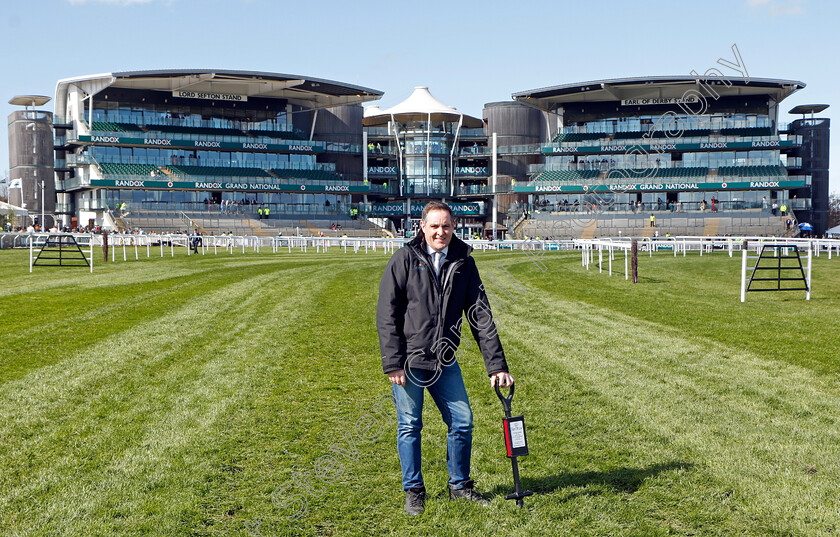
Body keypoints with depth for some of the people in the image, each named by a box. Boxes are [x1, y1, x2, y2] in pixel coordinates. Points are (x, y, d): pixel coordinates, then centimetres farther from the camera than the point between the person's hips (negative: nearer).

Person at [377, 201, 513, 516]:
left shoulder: (463, 263, 2)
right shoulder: (405, 259, -7)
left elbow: (480, 315, 2)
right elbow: (386, 314, -8)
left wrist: (496, 365, -3)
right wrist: (392, 363, -14)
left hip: (445, 361, 4)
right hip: (409, 360, -3)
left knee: (462, 421, 6)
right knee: (410, 426, 5)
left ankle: (459, 486, 26)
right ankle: (414, 491, 21)